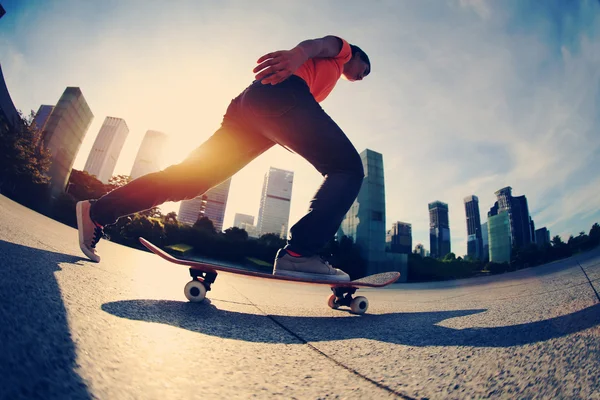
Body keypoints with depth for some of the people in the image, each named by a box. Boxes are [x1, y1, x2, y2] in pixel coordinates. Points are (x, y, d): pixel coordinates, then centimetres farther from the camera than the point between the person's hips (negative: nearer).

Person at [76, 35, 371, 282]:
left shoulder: (325, 78, 45)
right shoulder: (340, 51, 25)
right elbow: (320, 43, 0)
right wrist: (299, 53, -22)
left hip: (247, 104, 8)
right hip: (281, 93, -8)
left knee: (188, 178, 3)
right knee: (348, 169, -13)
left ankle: (97, 212, 7)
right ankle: (299, 253, -30)